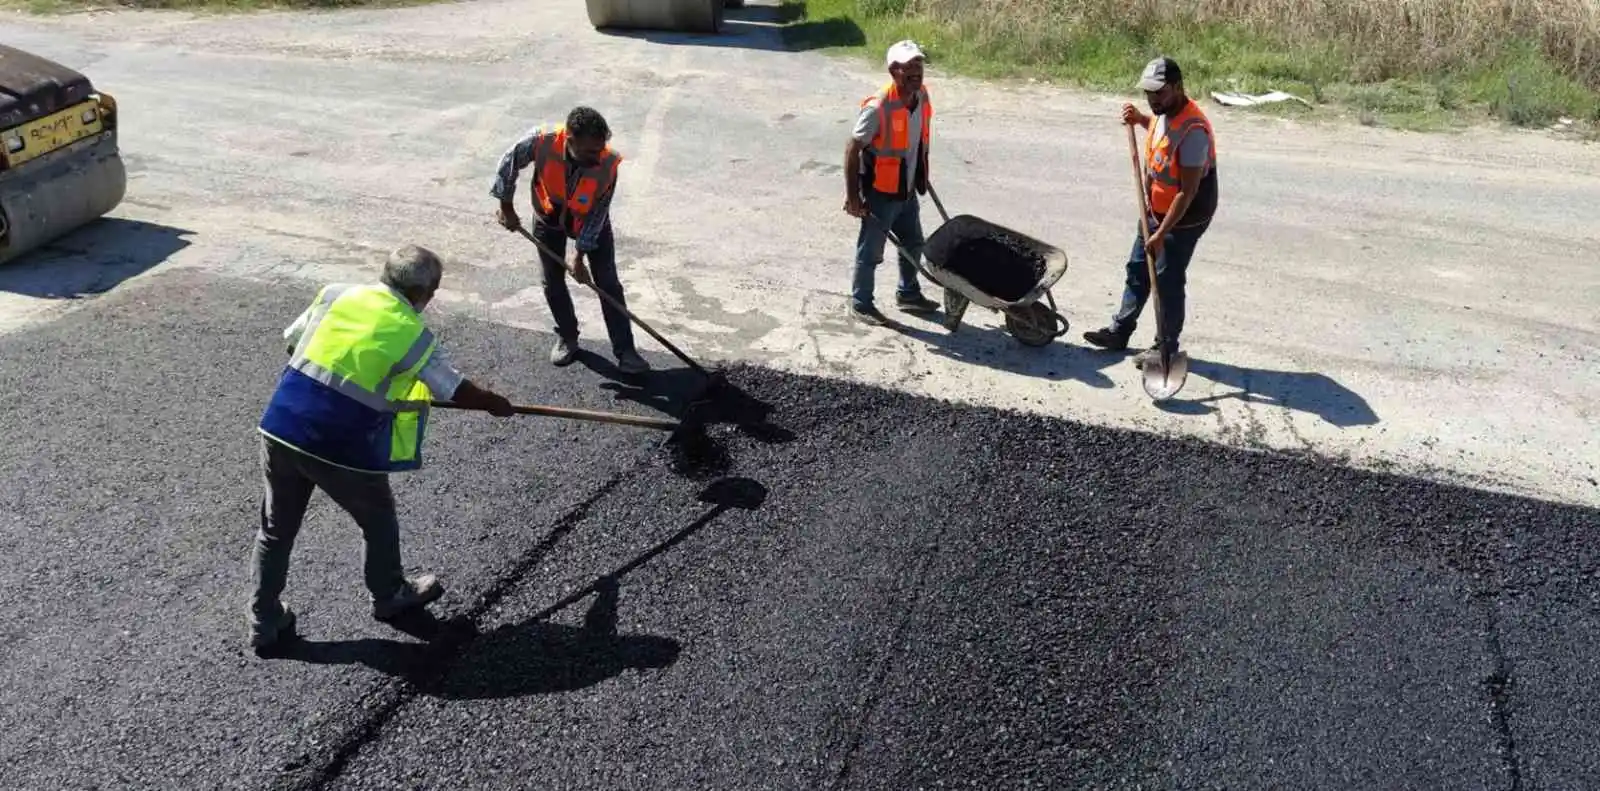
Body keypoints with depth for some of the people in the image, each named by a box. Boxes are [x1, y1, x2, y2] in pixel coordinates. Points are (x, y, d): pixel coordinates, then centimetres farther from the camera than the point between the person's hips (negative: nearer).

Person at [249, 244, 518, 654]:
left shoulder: (334, 294, 4)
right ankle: (390, 595, 42)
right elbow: (457, 390, 2)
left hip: (281, 429, 5)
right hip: (341, 449, -5)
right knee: (379, 521, 21)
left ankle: (264, 622, 31)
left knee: (276, 529, 20)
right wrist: (495, 403, 21)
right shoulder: (412, 334, -9)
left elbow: (291, 341, 17)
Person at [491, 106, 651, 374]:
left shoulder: (609, 164, -36)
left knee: (608, 284, -3)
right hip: (549, 218, 1)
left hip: (589, 221, -1)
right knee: (552, 282, 9)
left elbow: (596, 216, -24)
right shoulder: (541, 142, -36)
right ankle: (567, 338, 31)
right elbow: (508, 164, -16)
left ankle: (624, 350, 5)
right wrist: (507, 208, -7)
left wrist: (579, 256, -19)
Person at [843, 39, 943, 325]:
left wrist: (922, 177, 19)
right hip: (880, 195, -7)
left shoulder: (922, 96, -2)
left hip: (907, 192, 8)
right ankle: (861, 303, 24)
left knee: (914, 244, 21)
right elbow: (852, 150, -20)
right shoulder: (878, 107, -25)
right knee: (870, 251, 6)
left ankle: (908, 293, 41)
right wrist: (852, 196, -19)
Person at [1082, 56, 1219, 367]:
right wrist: (1139, 119, 4)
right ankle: (1120, 331, 32)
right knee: (1137, 270, 18)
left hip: (1183, 219, -9)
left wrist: (1161, 234, -27)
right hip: (1156, 212, 9)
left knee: (1168, 281, 2)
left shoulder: (1193, 130, -30)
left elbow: (1188, 192, -29)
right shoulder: (1164, 111, -3)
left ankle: (1166, 346, 19)